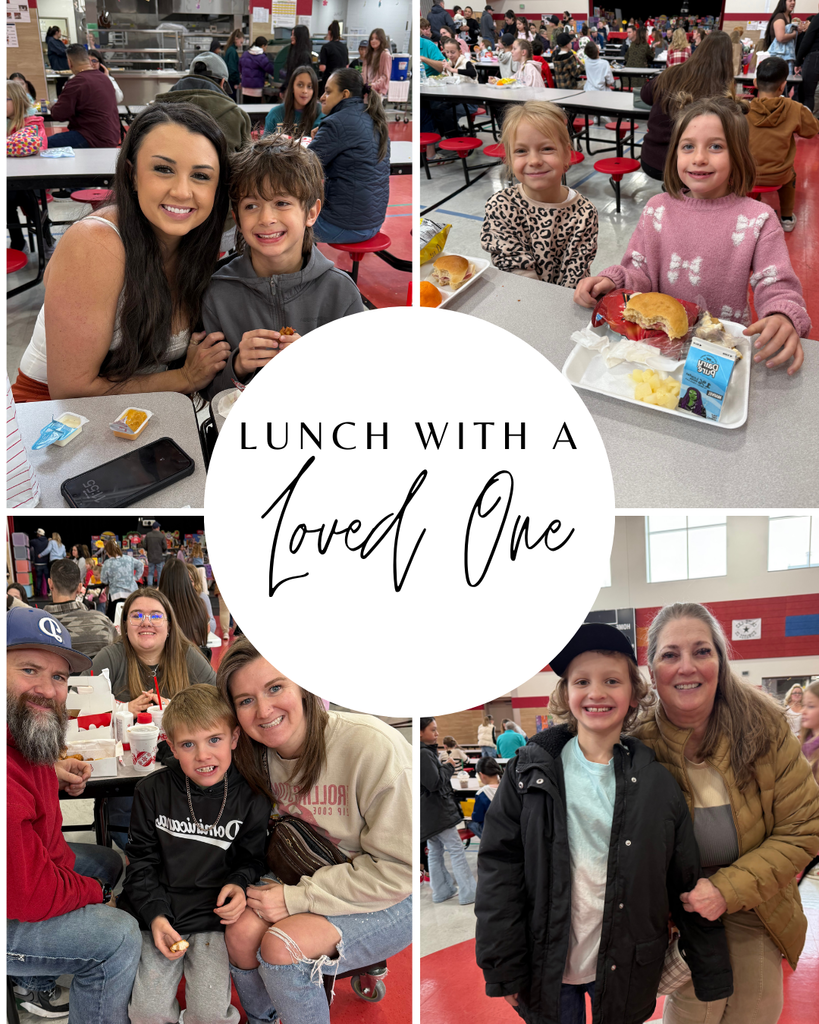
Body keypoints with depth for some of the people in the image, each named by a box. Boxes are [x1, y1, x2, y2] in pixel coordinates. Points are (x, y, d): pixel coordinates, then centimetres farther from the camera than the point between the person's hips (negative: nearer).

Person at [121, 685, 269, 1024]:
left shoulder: (250, 798, -5)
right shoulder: (153, 791, -3)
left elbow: (253, 859, 8)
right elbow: (142, 861, 2)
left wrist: (239, 884, -15)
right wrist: (155, 915, -12)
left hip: (213, 918, -1)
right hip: (158, 916, 1)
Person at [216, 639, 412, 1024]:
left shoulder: (373, 746, -26)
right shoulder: (261, 755, -3)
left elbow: (399, 870, -22)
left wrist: (297, 898, -21)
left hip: (393, 900, -6)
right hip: (315, 876, 6)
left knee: (282, 945, -26)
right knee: (242, 931, -18)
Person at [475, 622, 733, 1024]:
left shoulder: (658, 784, -2)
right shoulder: (530, 771, -4)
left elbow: (688, 889, 2)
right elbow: (499, 871, -4)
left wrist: (712, 982, 2)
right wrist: (502, 969, -8)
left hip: (626, 971, 1)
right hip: (547, 967, -1)